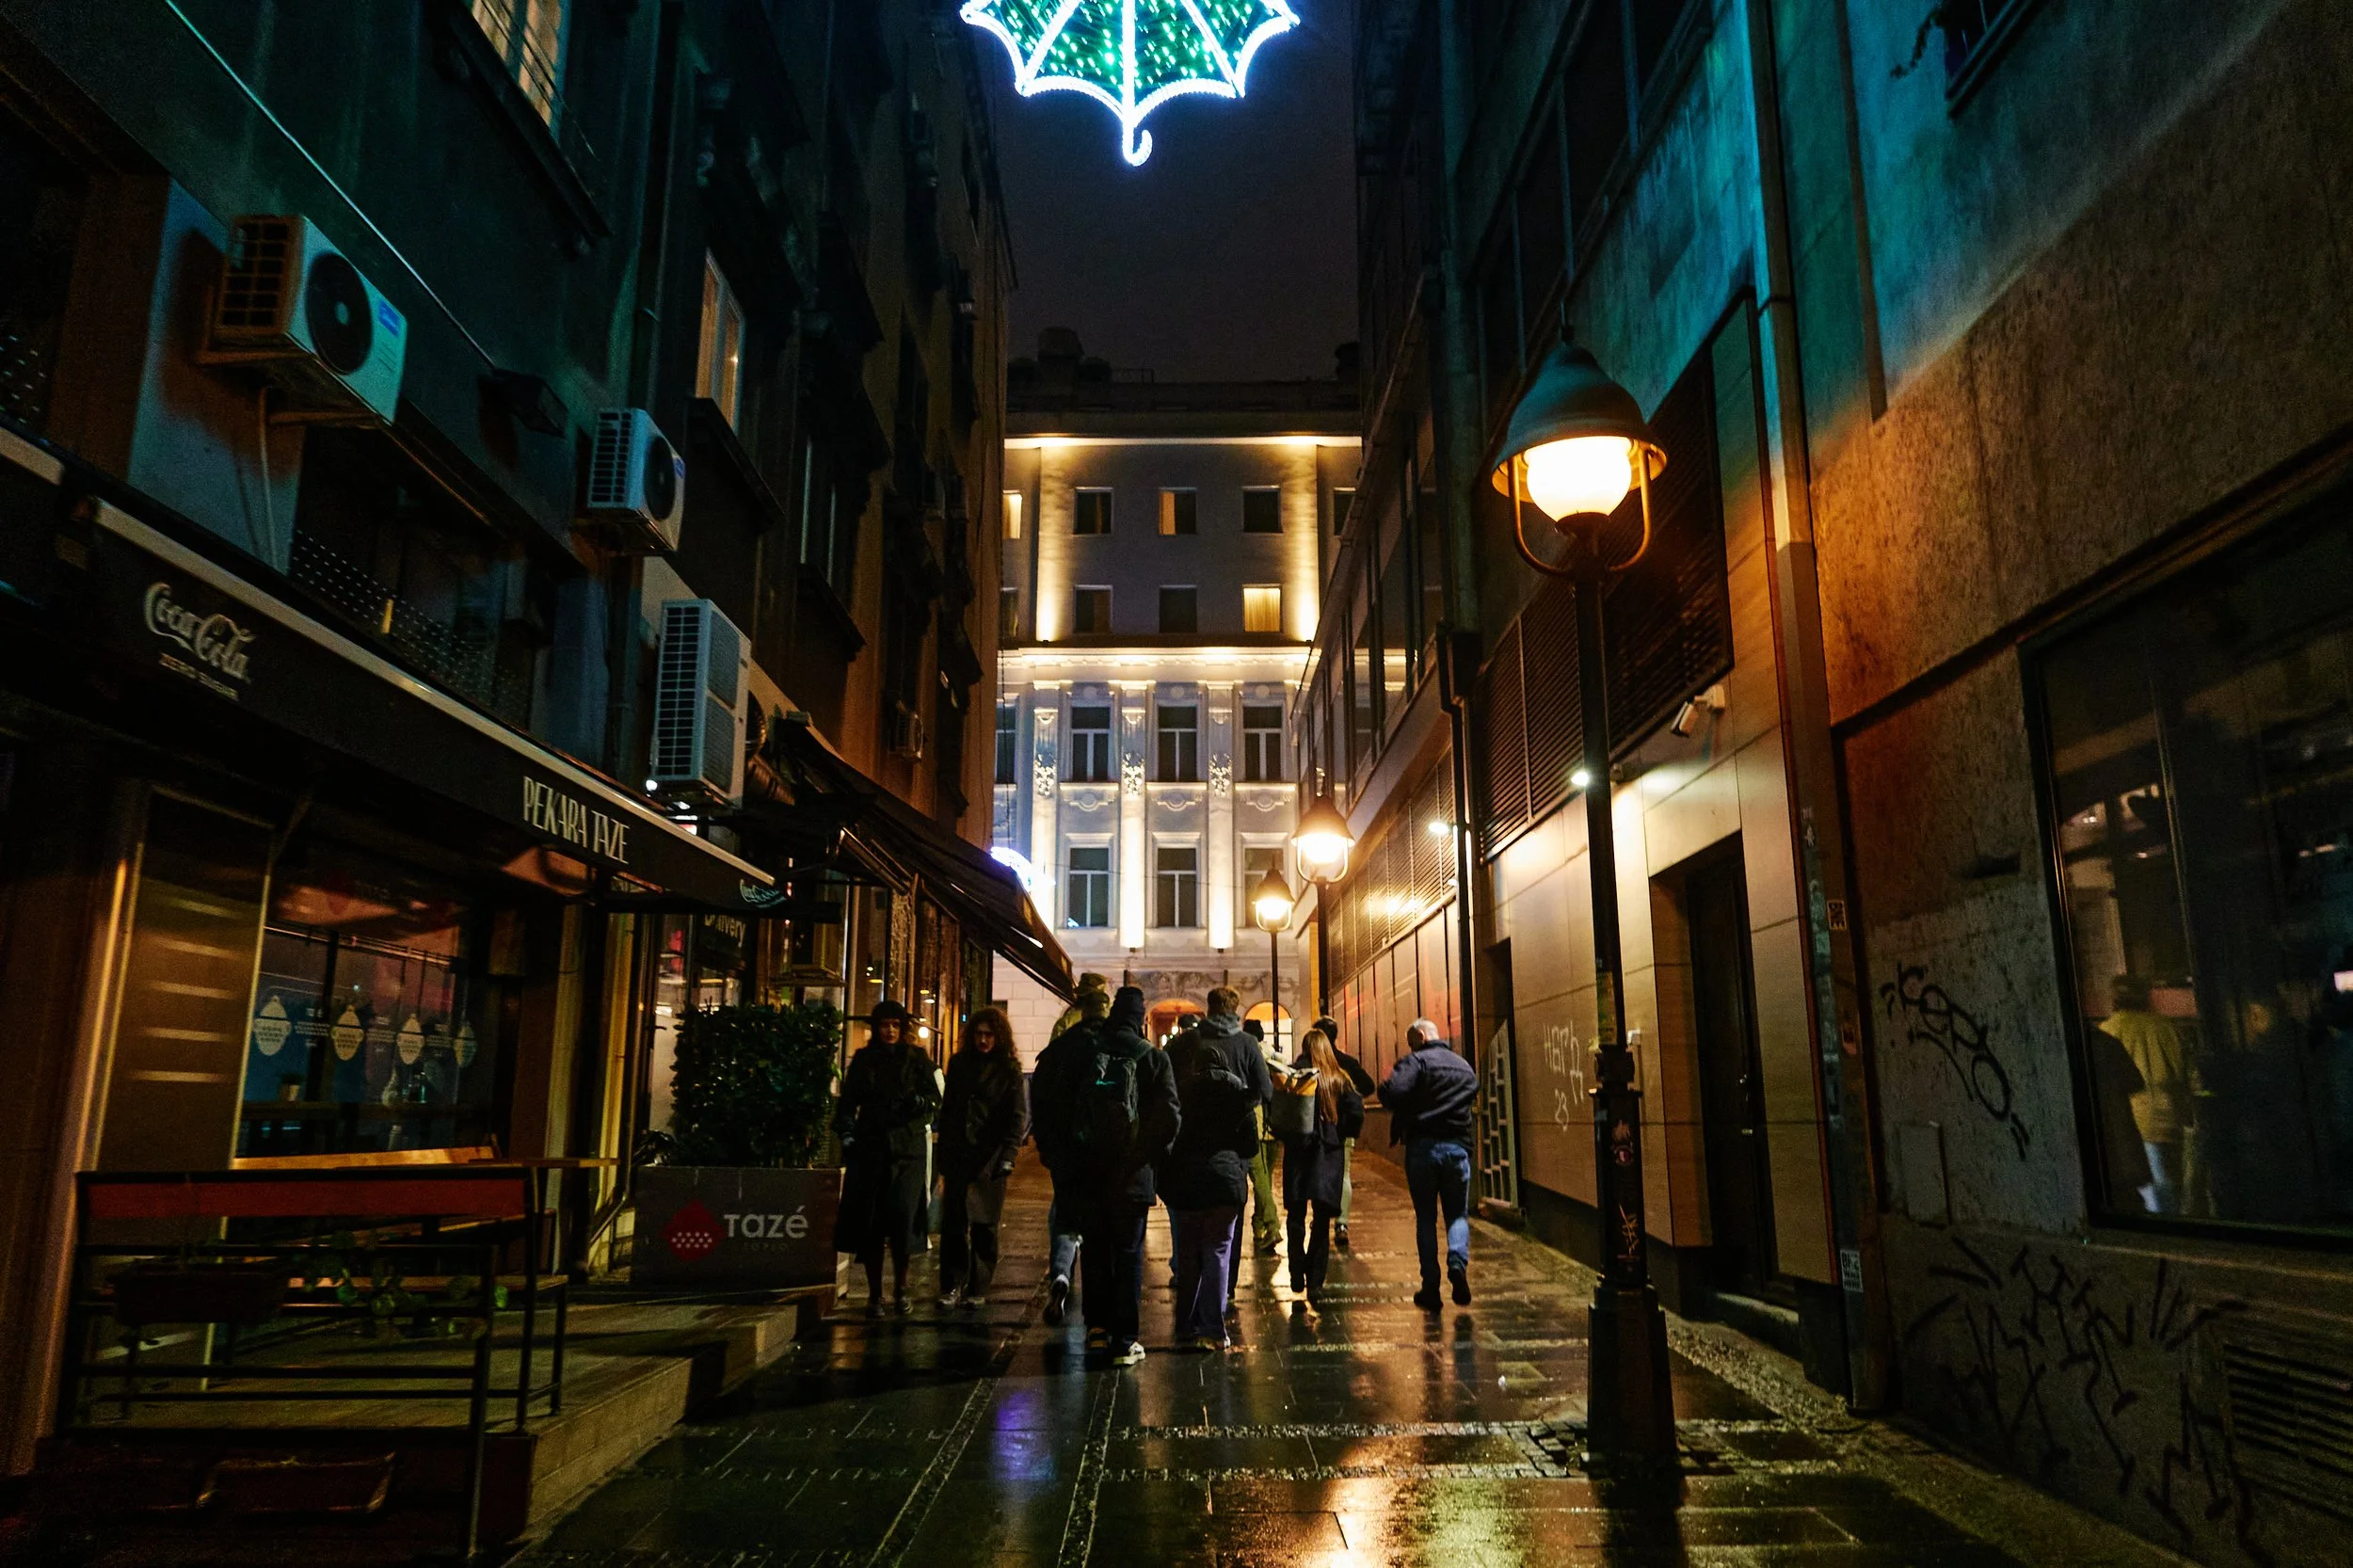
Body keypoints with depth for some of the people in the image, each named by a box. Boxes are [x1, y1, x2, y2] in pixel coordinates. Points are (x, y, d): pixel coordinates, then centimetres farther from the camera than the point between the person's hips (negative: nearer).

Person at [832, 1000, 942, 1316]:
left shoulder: (917, 1059, 8)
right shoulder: (863, 1060, 12)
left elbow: (935, 1099, 4)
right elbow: (848, 1101, 13)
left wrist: (919, 1102, -16)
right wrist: (846, 1133, 0)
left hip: (907, 1150, -1)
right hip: (869, 1148, 2)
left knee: (902, 1217, -10)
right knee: (870, 1223, 0)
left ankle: (900, 1289, 7)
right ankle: (874, 1294, 11)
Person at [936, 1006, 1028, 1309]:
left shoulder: (1009, 1070, 2)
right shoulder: (959, 1063, 13)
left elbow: (1018, 1117, -2)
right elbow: (947, 1110, 17)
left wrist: (1008, 1154, -13)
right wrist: (943, 1154, 12)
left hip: (989, 1158, -3)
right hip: (957, 1156, 3)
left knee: (984, 1226, 1)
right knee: (953, 1222, 0)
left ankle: (978, 1289, 9)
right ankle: (952, 1286, 8)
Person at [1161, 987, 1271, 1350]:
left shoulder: (1180, 1043, 3)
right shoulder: (1244, 1044, -2)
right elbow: (1265, 1092, -6)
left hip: (1182, 1160, 2)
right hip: (1225, 1160, -2)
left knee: (1185, 1250, 12)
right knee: (1218, 1247, 6)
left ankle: (1186, 1329, 15)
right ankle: (1212, 1330, 3)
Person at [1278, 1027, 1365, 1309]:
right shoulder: (1339, 1079, -2)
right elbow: (1356, 1112, -8)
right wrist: (1340, 1134, 8)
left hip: (1297, 1152, -1)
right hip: (1329, 1155, 1)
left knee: (1296, 1217, 14)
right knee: (1322, 1220, 4)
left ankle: (1298, 1275, 18)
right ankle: (1315, 1283, -2)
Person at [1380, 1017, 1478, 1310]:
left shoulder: (1416, 1061, -7)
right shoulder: (1465, 1066, 14)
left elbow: (1392, 1093, -22)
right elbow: (1474, 1098, 21)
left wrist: (1400, 1118, -2)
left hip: (1422, 1146, -3)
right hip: (1458, 1146, 4)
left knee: (1426, 1218, 8)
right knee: (1458, 1214, 13)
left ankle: (1431, 1288, 8)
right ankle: (1458, 1262, -15)